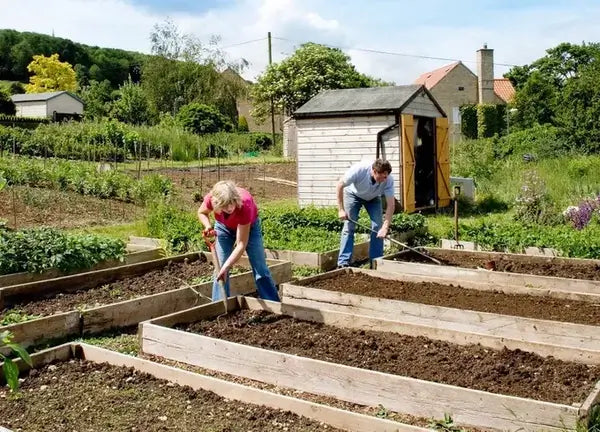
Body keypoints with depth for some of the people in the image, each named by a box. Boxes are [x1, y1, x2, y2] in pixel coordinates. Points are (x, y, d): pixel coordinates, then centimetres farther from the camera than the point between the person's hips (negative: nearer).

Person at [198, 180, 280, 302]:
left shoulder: (245, 204, -42)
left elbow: (241, 244, -37)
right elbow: (201, 213, -8)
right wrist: (208, 226, -29)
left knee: (260, 270, -2)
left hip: (248, 226, -2)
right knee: (220, 268, -5)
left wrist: (226, 266, -43)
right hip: (224, 227, 2)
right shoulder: (211, 198, -36)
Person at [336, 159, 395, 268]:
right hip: (353, 194, -2)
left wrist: (385, 227, -38)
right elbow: (340, 185, -25)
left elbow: (390, 204, -29)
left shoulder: (388, 179, -33)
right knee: (349, 227, -11)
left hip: (373, 198, 2)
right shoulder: (359, 170, -39)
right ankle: (343, 263, -9)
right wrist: (341, 209, -25)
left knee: (377, 227, -11)